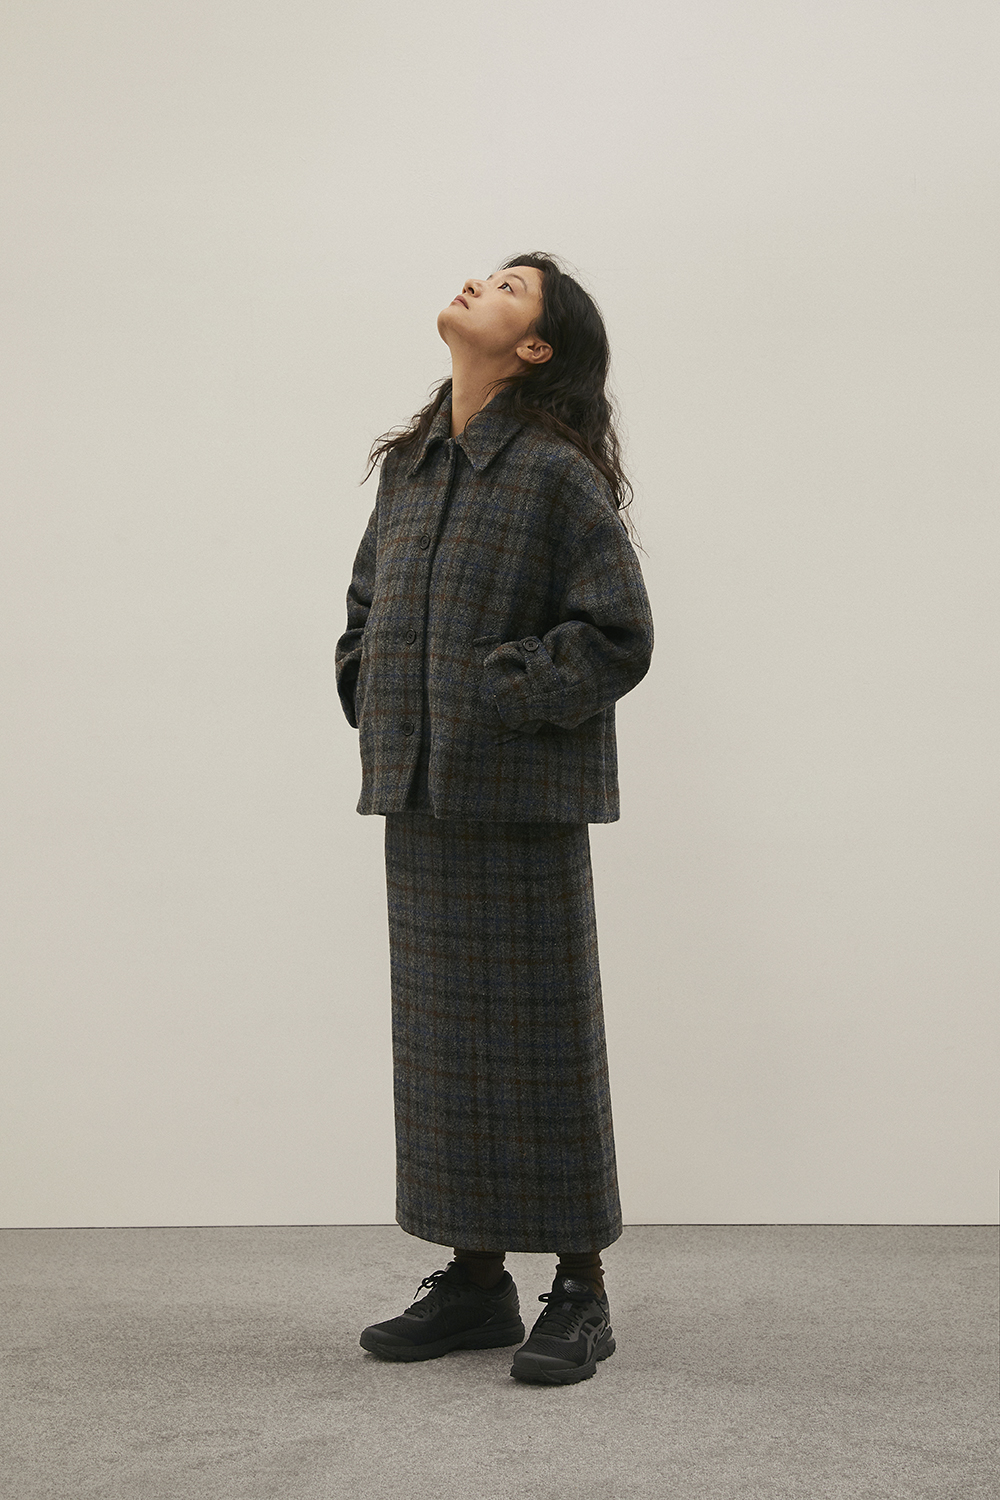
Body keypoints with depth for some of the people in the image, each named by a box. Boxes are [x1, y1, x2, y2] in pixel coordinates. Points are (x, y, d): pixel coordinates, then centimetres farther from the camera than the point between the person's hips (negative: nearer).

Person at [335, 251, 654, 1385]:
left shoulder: (559, 474, -7)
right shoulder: (410, 466, 13)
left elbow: (618, 638, -12)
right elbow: (364, 607, 24)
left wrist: (497, 696, -13)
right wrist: (372, 705, 9)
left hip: (522, 801, -7)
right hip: (419, 800, 7)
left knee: (541, 1039, 0)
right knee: (442, 1038, 11)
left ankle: (580, 1292, 14)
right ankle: (476, 1281, 23)